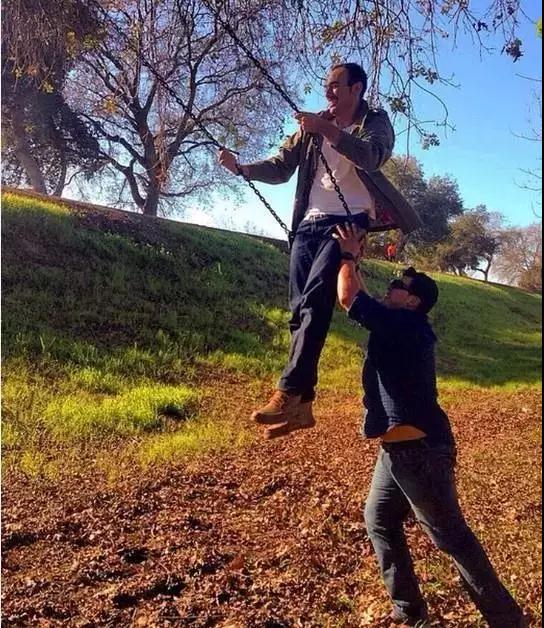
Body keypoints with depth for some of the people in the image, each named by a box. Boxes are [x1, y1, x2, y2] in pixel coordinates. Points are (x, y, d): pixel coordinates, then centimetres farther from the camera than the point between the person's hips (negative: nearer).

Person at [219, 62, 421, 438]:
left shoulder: (376, 122, 8)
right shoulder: (312, 125, 21)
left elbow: (372, 156, -15)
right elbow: (281, 168, 14)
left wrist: (327, 130, -28)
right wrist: (241, 168, -3)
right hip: (309, 224, 5)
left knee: (316, 300, -24)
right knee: (300, 310, -2)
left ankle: (289, 392, -26)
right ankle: (302, 406, 2)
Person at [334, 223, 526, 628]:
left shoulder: (406, 323, -15)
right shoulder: (399, 327, 13)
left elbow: (349, 299, -16)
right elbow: (362, 301, 25)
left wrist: (348, 256, -3)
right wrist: (353, 261, 21)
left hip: (420, 447, -10)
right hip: (400, 446, 10)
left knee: (451, 534, -1)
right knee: (380, 520, 16)